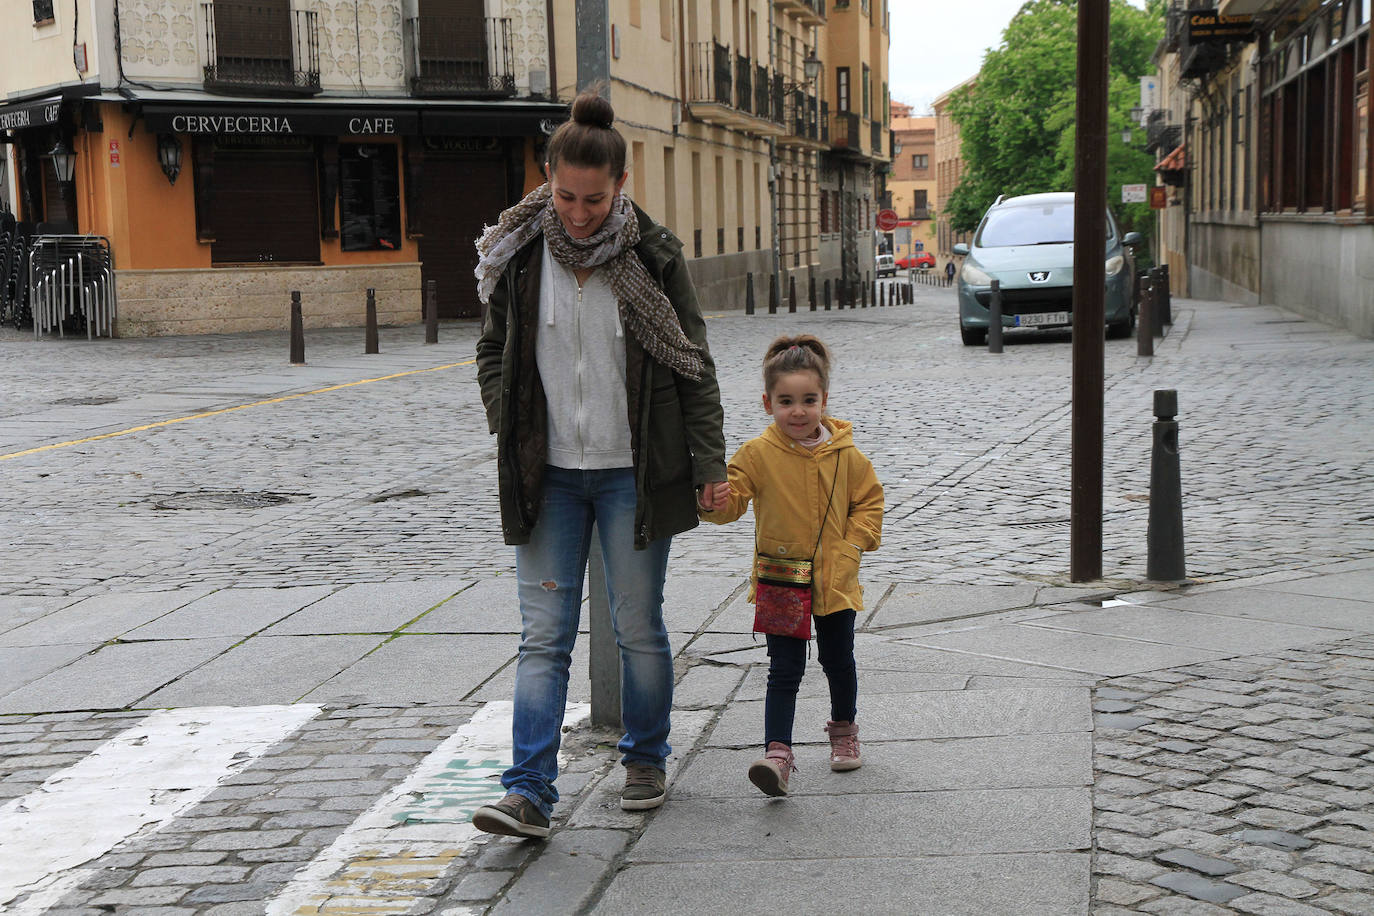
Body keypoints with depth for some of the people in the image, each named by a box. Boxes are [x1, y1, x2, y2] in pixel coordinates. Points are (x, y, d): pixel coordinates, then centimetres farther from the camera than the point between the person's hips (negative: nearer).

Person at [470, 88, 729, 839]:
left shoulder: (653, 256, -5)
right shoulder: (519, 253, 0)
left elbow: (693, 365, 0)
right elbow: (492, 352, 12)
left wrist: (710, 465, -3)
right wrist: (510, 435, 0)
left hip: (632, 473, -1)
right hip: (547, 475, 1)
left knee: (639, 627, 10)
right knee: (543, 635, -2)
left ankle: (646, 758, 30)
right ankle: (528, 792, -3)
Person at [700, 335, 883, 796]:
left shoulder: (845, 455, -3)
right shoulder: (757, 454, -8)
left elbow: (868, 502, 7)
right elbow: (731, 499, -9)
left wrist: (852, 545, -5)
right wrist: (713, 501, -31)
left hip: (835, 580, 2)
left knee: (838, 661, 17)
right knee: (785, 670, -6)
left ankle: (843, 728, 40)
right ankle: (777, 753, -7)